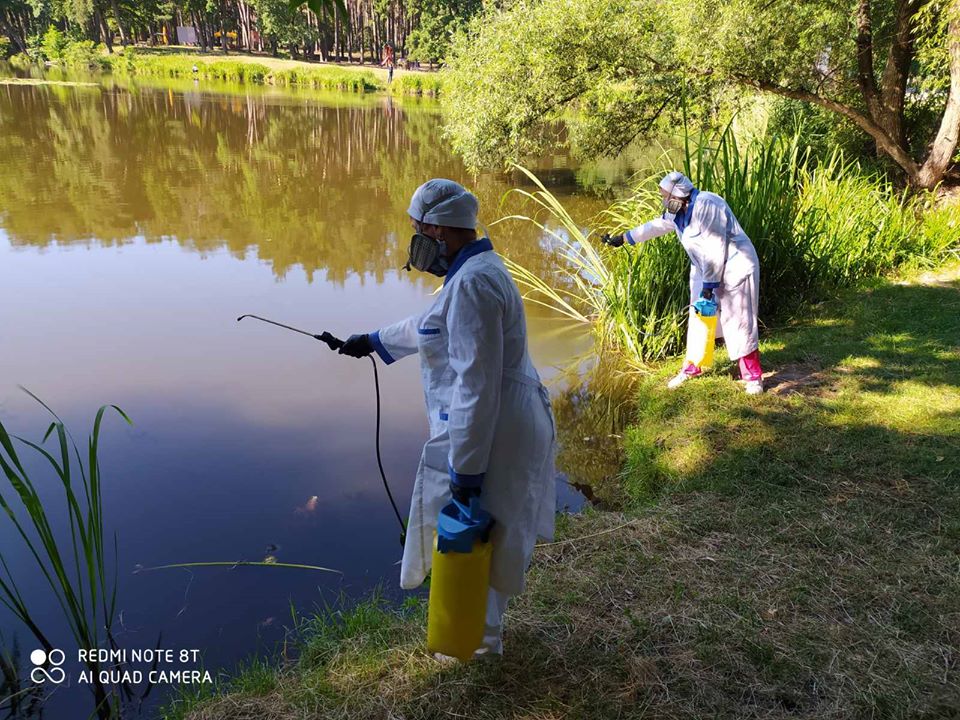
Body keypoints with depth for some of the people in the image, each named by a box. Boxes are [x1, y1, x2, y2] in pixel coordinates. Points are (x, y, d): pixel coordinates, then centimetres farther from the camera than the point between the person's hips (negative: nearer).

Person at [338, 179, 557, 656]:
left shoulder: (472, 282, -22)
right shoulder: (475, 270, 12)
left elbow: (476, 384, -27)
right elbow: (429, 326, 29)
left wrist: (465, 469, -24)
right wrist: (374, 340, 41)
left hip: (488, 431, -10)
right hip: (511, 421, 10)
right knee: (485, 530, 22)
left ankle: (481, 637, 28)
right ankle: (483, 622, 41)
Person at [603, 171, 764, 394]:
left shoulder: (706, 206, -28)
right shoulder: (677, 211, 1)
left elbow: (715, 250, -28)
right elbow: (656, 226, 18)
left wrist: (709, 285, -23)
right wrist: (623, 238, 23)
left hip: (733, 268, -9)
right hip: (705, 269, 9)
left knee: (738, 322, -4)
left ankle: (753, 376, 8)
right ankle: (692, 368, 29)